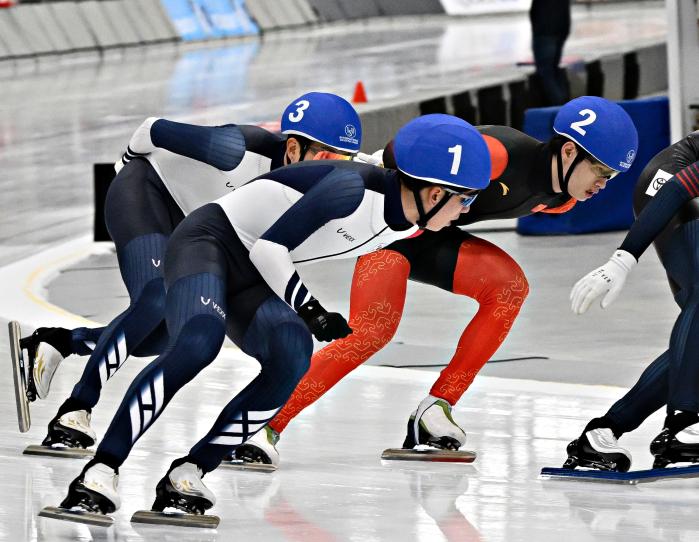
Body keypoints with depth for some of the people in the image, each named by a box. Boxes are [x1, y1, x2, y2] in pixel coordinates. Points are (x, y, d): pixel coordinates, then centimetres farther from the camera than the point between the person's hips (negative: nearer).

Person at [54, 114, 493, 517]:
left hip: (251, 278, 8)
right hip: (210, 240, -8)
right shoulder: (356, 189, -27)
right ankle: (101, 473, -32)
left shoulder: (404, 225, 0)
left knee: (292, 357, -22)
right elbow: (269, 246, -23)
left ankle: (186, 476, -19)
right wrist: (308, 309, -18)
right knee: (198, 343, -34)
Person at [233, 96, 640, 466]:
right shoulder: (503, 155, -29)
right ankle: (267, 427, -21)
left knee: (509, 286, -14)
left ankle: (434, 411, -11)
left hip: (430, 235, 8)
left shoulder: (559, 200, 1)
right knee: (372, 331, -25)